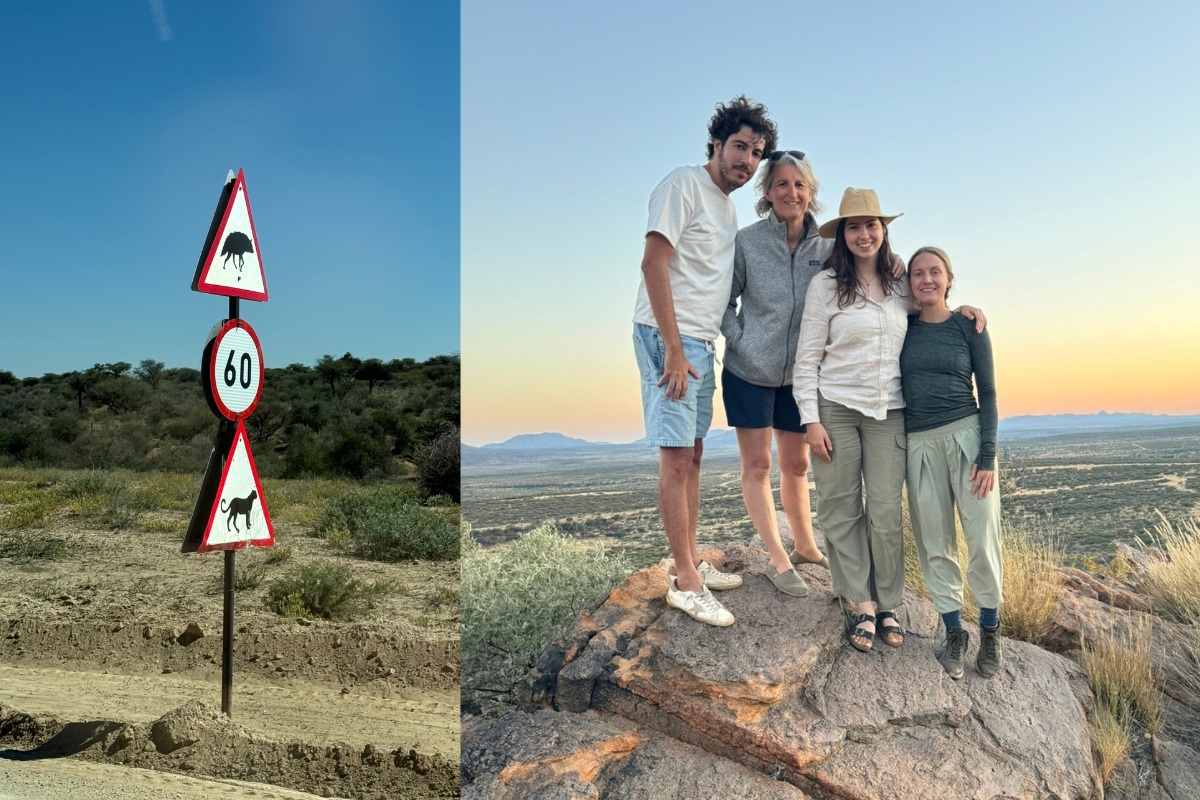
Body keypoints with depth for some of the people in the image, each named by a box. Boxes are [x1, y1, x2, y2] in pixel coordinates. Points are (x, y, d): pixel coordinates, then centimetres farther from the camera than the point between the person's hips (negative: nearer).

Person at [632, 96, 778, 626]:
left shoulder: (728, 205, 20)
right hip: (669, 339, -9)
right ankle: (685, 582, -1)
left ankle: (688, 561, 24)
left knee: (692, 454, 13)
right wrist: (673, 349, -20)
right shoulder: (684, 185, -7)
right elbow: (653, 263, -16)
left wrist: (702, 344, 14)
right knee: (676, 456, -8)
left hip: (702, 342, 9)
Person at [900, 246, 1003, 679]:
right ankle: (953, 631, 15)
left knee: (981, 535, -3)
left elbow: (988, 393, 2)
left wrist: (987, 455, -7)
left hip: (966, 434, -2)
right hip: (919, 443, 2)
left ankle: (990, 628, 15)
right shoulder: (902, 328, 8)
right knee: (935, 541, 4)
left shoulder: (969, 326, 3)